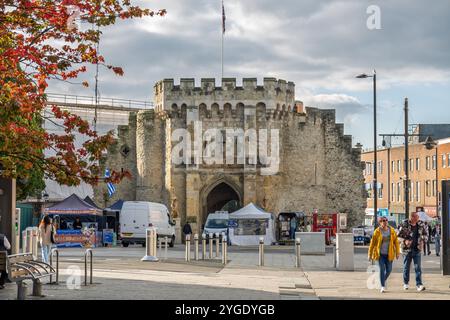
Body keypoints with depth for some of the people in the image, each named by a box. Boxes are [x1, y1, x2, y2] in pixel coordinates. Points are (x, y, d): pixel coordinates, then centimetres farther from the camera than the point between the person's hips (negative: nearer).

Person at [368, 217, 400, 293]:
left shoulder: (392, 230, 1)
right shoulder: (377, 232, -6)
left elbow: (396, 242, 5)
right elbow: (372, 243, -2)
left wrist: (397, 252, 0)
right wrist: (370, 255, -1)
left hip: (389, 254, 3)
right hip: (380, 254, -3)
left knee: (389, 269, 6)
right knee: (382, 269, -10)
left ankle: (383, 280, 36)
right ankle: (383, 286, -1)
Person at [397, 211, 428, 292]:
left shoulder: (421, 224, 2)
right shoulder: (405, 224, -9)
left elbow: (425, 233, 16)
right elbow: (399, 234, -3)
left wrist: (423, 241, 1)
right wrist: (405, 240, -16)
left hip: (417, 249, 2)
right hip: (407, 248, -2)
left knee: (418, 267, -5)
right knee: (406, 267, 9)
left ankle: (419, 284, -6)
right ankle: (405, 283, 25)